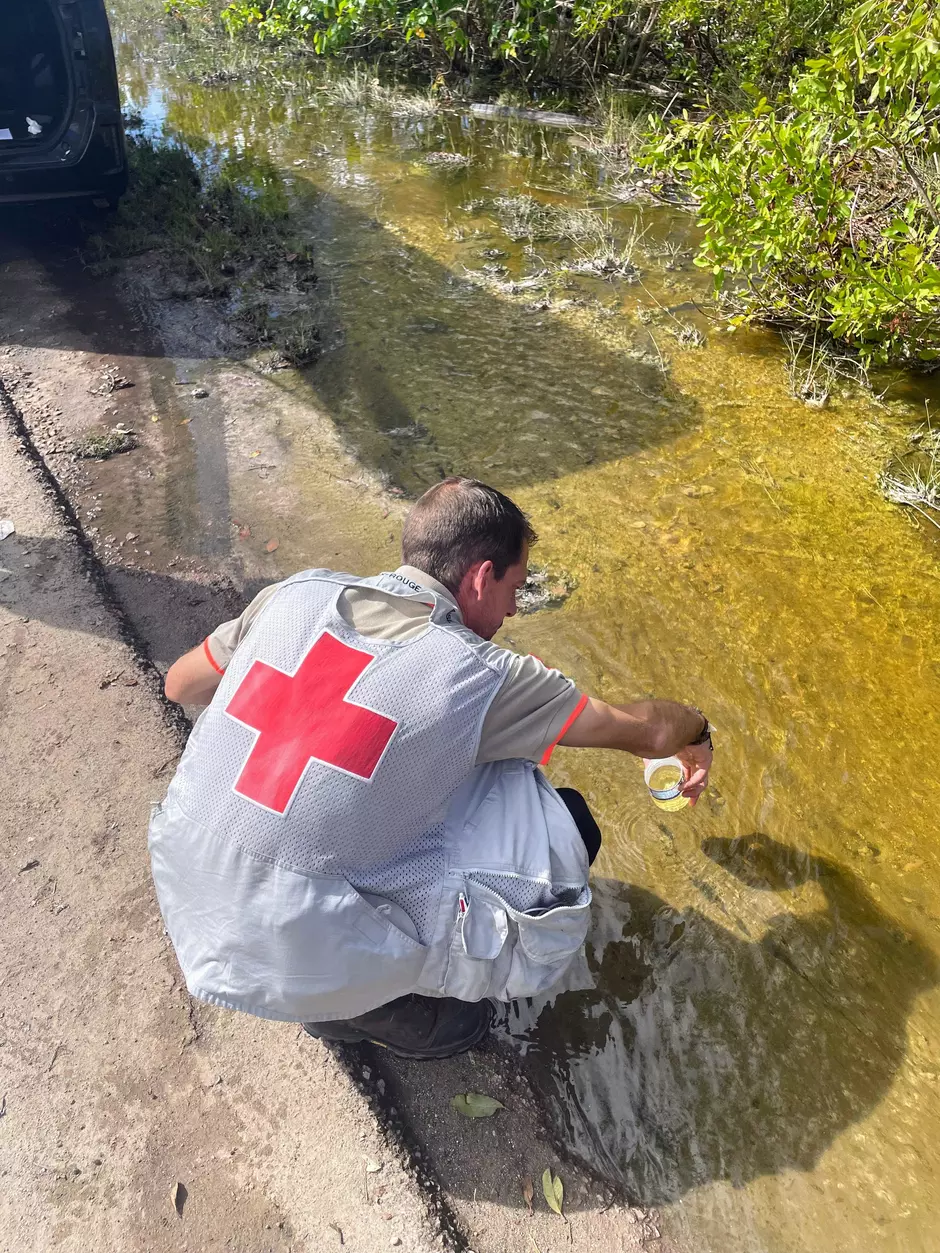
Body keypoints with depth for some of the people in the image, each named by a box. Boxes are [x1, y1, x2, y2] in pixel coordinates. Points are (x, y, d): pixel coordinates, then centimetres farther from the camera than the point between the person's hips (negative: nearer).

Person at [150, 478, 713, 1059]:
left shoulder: (300, 592, -3)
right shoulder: (479, 675, -14)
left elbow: (180, 685, 12)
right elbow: (641, 730, -1)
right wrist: (696, 733, 21)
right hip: (291, 963, -6)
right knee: (564, 827, -2)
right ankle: (374, 1006, 11)